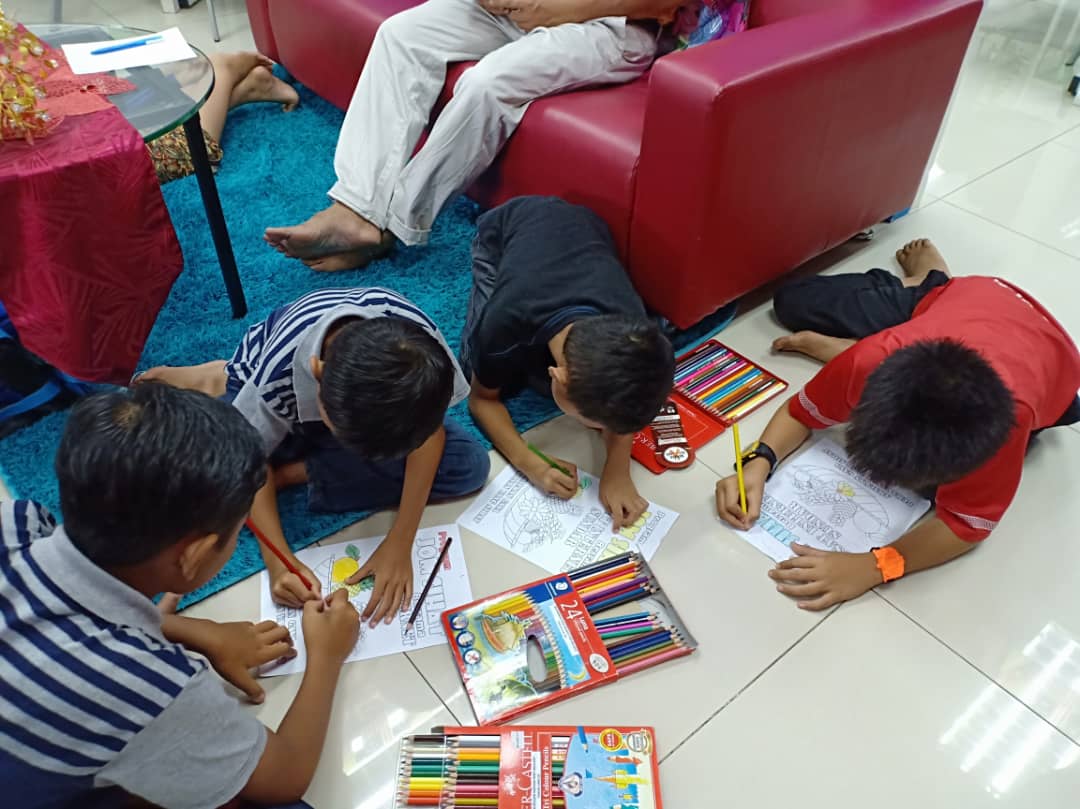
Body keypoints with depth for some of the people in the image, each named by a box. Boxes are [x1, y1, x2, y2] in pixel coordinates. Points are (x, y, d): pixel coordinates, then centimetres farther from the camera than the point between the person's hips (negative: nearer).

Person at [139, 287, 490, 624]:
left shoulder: (418, 341, -36)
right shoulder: (278, 371, -38)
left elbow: (428, 429, -22)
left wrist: (400, 543, -28)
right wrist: (278, 560, -33)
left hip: (368, 395, 2)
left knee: (470, 465, -21)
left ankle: (297, 471, -12)